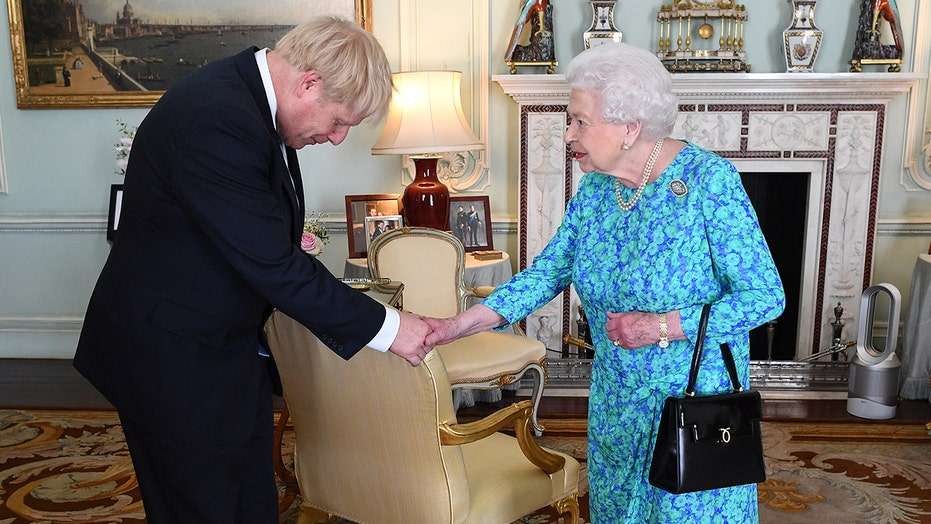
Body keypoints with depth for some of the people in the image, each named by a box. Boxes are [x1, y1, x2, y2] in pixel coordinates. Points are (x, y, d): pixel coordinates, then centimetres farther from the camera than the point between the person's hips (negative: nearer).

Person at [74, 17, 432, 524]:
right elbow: (272, 265, -29)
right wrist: (383, 326, -22)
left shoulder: (247, 95, 2)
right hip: (174, 353, -9)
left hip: (229, 344, 9)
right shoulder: (215, 118, -29)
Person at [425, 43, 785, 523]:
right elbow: (549, 270, 2)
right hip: (616, 402, 6)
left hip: (697, 402, -6)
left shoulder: (708, 180, -20)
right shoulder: (595, 187, -2)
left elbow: (766, 296, -18)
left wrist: (663, 327, -26)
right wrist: (459, 325, -7)